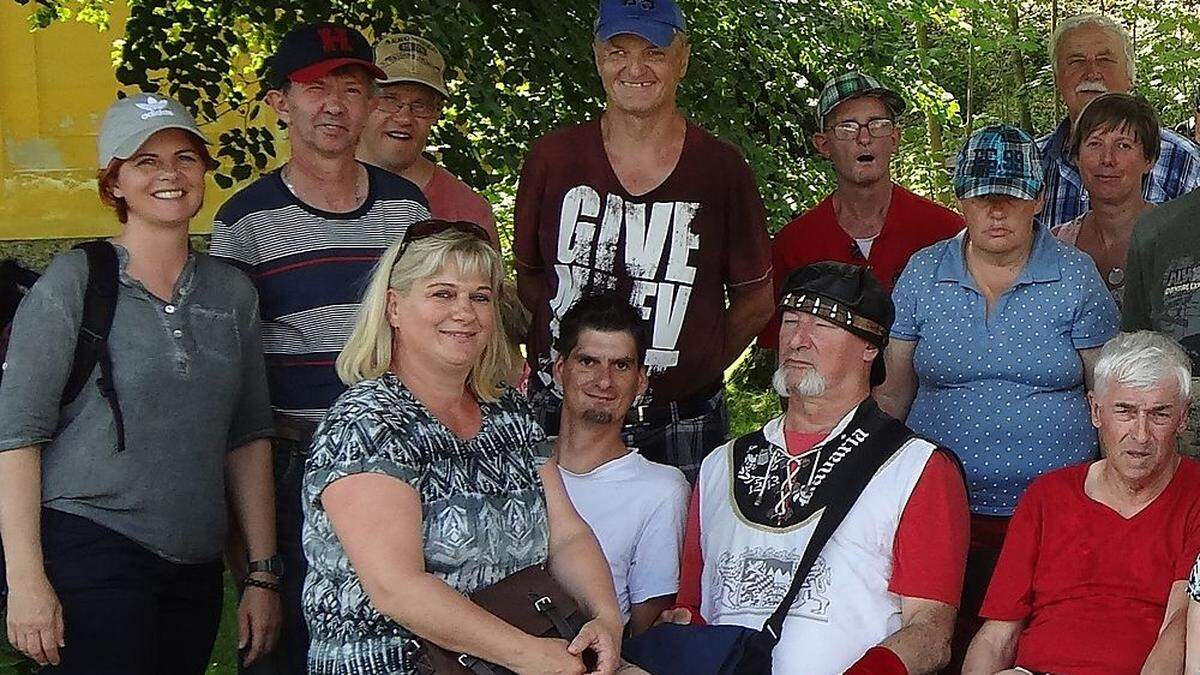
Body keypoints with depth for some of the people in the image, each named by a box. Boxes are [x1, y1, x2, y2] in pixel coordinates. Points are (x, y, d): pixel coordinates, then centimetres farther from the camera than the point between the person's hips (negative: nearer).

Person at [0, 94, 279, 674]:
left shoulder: (231, 293, 9)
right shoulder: (72, 283, -3)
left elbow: (247, 437, 11)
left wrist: (262, 575, 7)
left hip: (196, 569, 5)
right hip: (89, 554, -4)